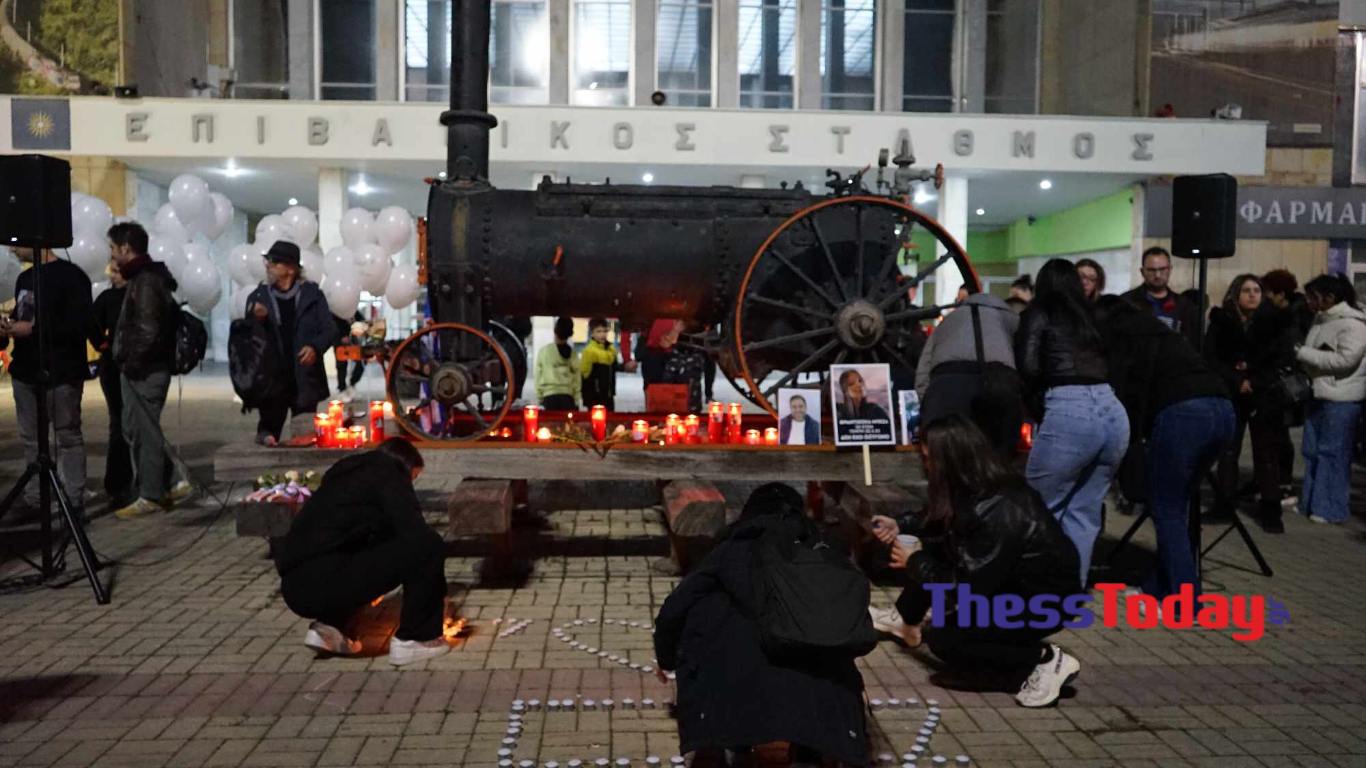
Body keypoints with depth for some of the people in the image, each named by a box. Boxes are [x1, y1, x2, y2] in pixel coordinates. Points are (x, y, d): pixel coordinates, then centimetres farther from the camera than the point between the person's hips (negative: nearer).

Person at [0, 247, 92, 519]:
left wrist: (32, 329, -18)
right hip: (26, 371, 8)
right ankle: (34, 499, 18)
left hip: (61, 374, -8)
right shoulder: (24, 278, 18)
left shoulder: (70, 276, -8)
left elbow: (78, 325, -17)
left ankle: (75, 503, -1)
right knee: (31, 438, 11)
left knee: (68, 438, -4)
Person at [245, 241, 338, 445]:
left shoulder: (312, 294, 5)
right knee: (269, 435, 2)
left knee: (306, 434, 4)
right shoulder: (258, 297, 8)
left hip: (305, 380, -1)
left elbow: (330, 329, 3)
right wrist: (255, 319, -13)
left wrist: (315, 347, -16)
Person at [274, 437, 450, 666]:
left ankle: (328, 626, 16)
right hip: (326, 583, -9)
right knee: (428, 546, -9)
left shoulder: (349, 473, 27)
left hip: (295, 587, 9)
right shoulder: (388, 473, 4)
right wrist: (439, 593, 9)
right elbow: (415, 535, -4)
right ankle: (413, 638, 2)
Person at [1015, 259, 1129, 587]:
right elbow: (1113, 364, 17)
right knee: (1084, 511, 16)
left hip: (1069, 411, -6)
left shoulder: (1038, 314, 8)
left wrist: (1037, 395, 15)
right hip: (1113, 411, 6)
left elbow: (1028, 367, -3)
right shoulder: (1091, 316, 23)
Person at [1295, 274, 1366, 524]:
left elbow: (1346, 359, -22)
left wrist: (1303, 353, -18)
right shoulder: (1320, 320, 14)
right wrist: (1300, 356, -2)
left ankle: (1330, 509, 3)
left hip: (1340, 400, -8)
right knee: (1312, 451, 11)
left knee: (1332, 453, -3)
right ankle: (1310, 503, 20)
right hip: (1318, 395, 8)